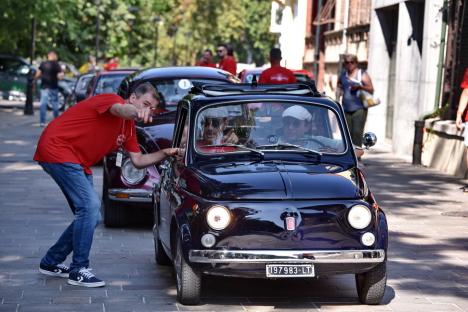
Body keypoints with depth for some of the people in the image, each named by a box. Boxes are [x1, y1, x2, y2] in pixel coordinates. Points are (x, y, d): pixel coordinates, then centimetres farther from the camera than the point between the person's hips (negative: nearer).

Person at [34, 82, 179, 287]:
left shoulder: (128, 126, 13)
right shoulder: (112, 100, -15)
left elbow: (138, 160, 13)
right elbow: (120, 109, -40)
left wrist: (165, 154, -3)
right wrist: (137, 113, -63)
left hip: (79, 164, 10)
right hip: (57, 148, -10)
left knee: (91, 216, 11)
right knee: (90, 205, -20)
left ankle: (51, 263, 24)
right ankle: (78, 271, -13)